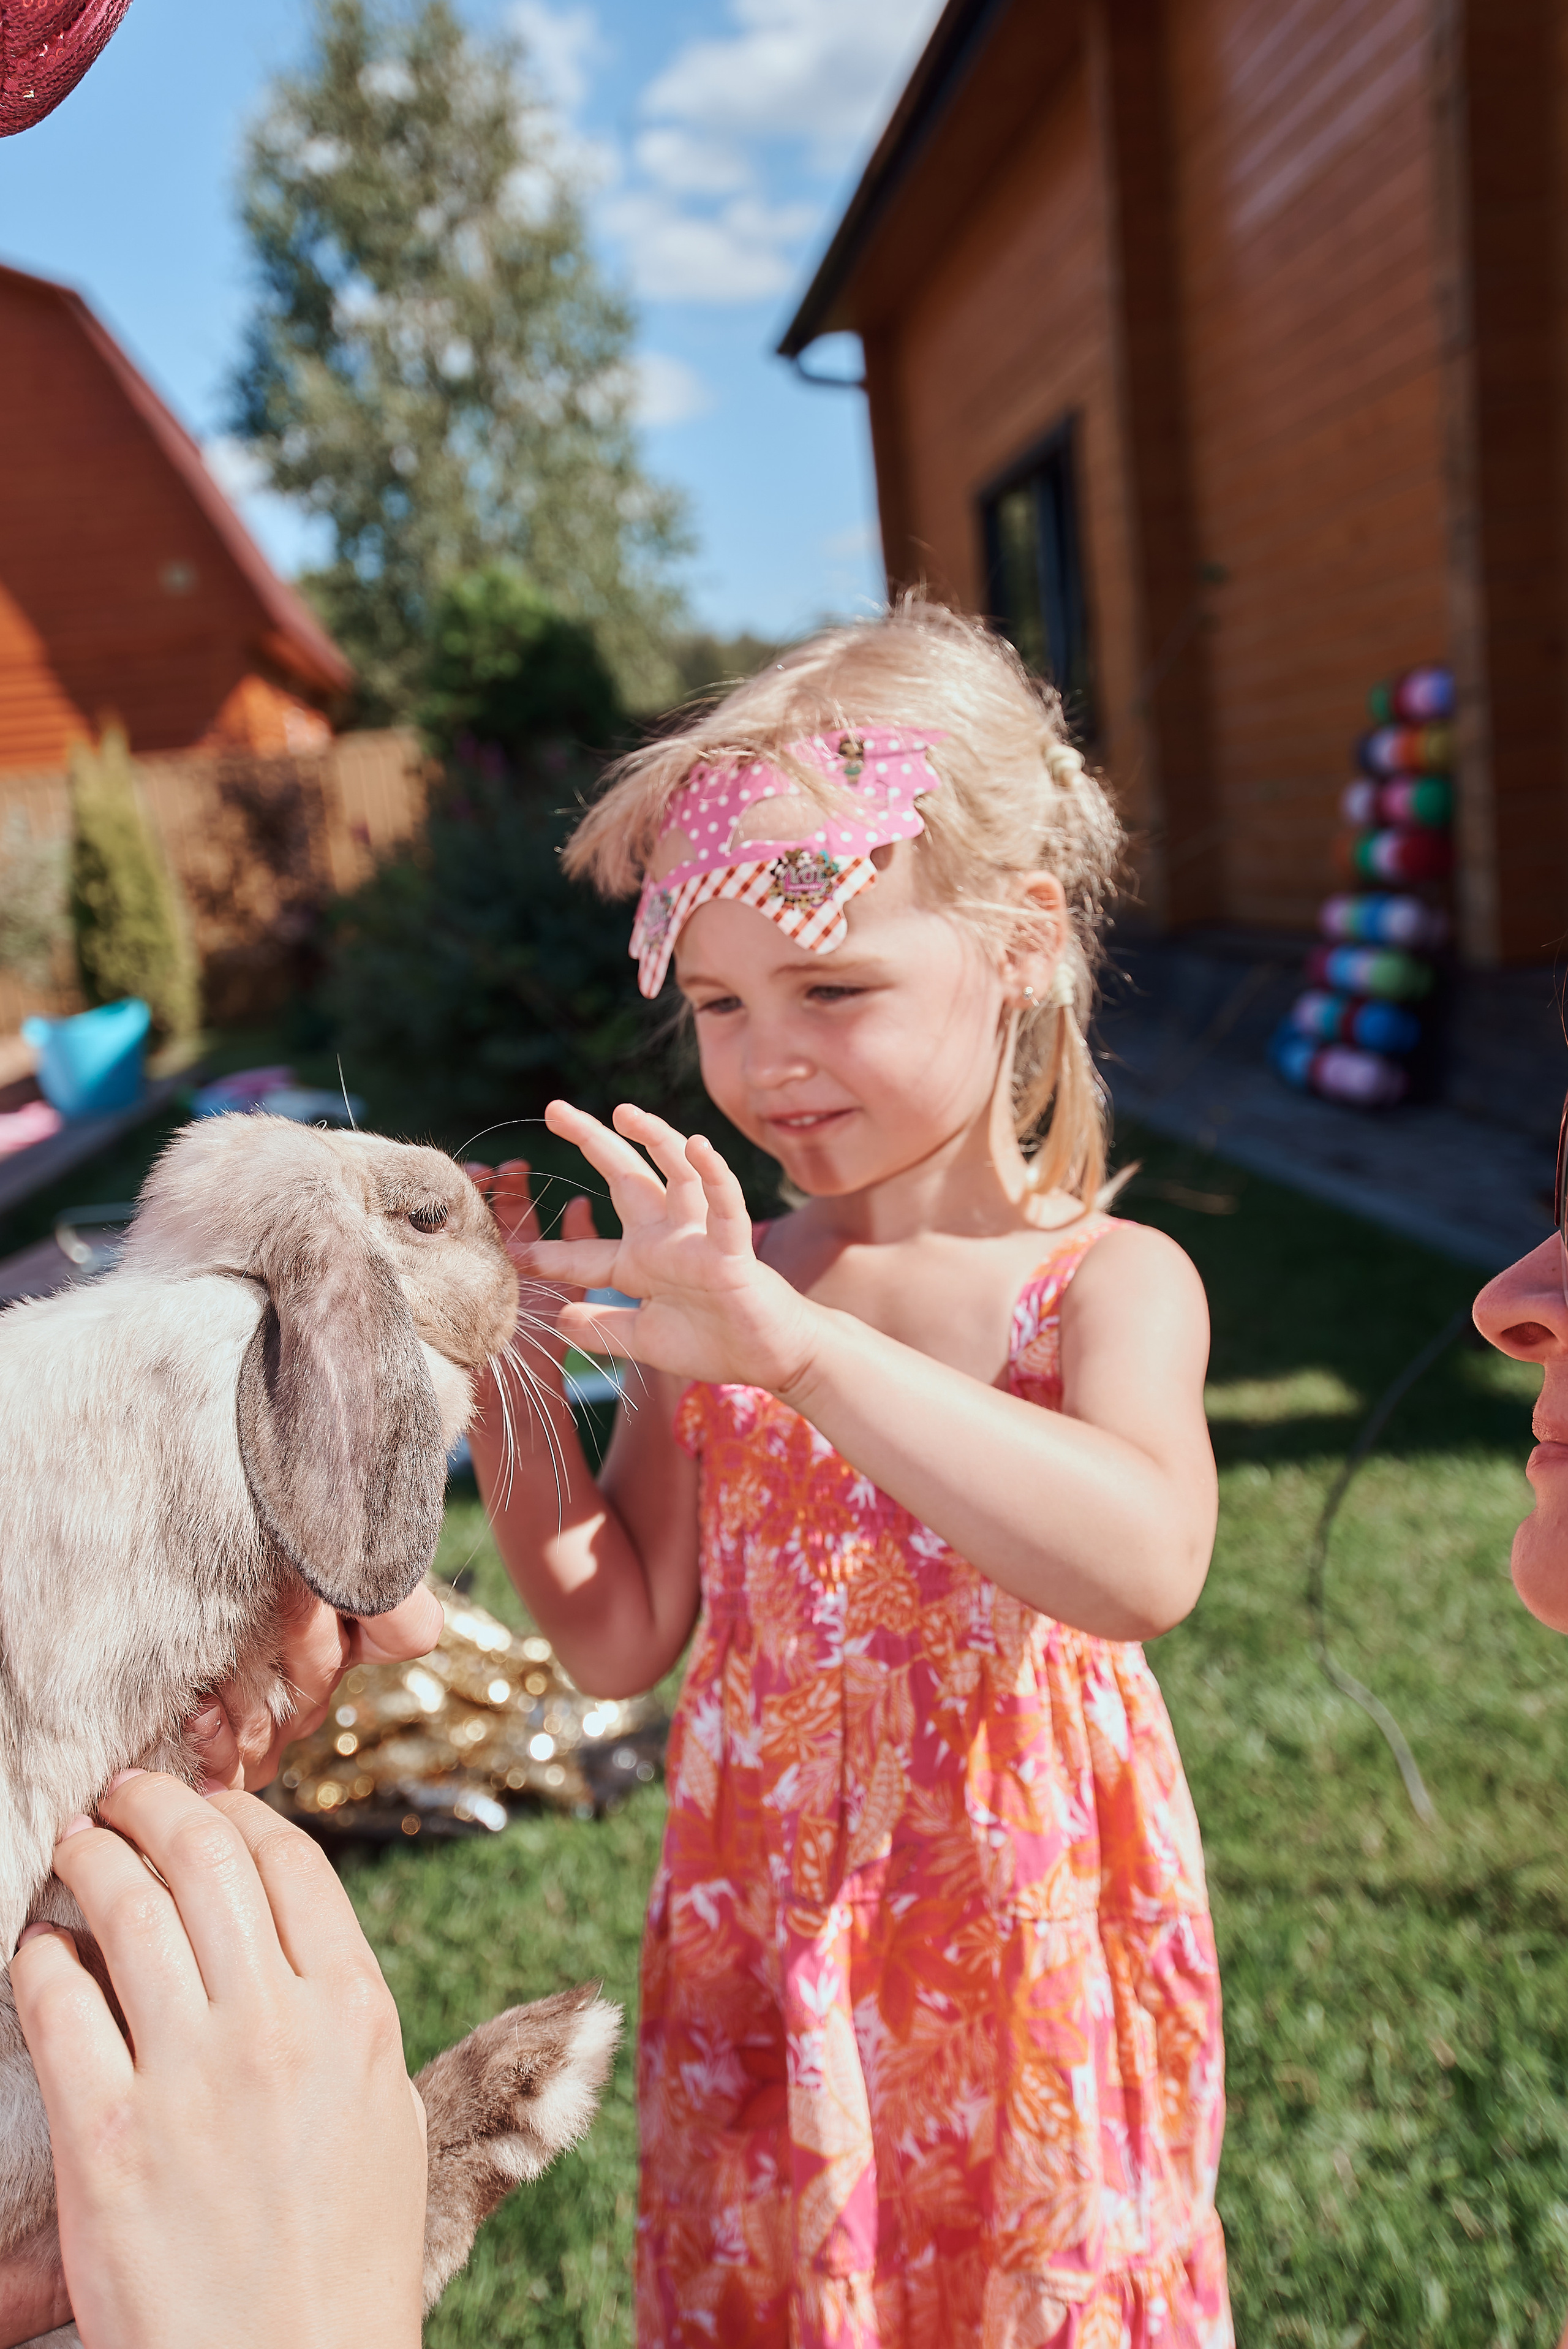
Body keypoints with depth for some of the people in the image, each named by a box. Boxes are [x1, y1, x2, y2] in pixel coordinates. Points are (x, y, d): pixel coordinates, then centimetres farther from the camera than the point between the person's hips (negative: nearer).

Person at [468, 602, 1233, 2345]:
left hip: (1019, 1941, -3)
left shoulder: (1106, 1281, -14)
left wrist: (793, 1342, -41)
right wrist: (510, 1381, -14)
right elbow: (619, 1639, -1)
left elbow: (1144, 1567, -35)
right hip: (762, 1935, 3)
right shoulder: (710, 1285, -3)